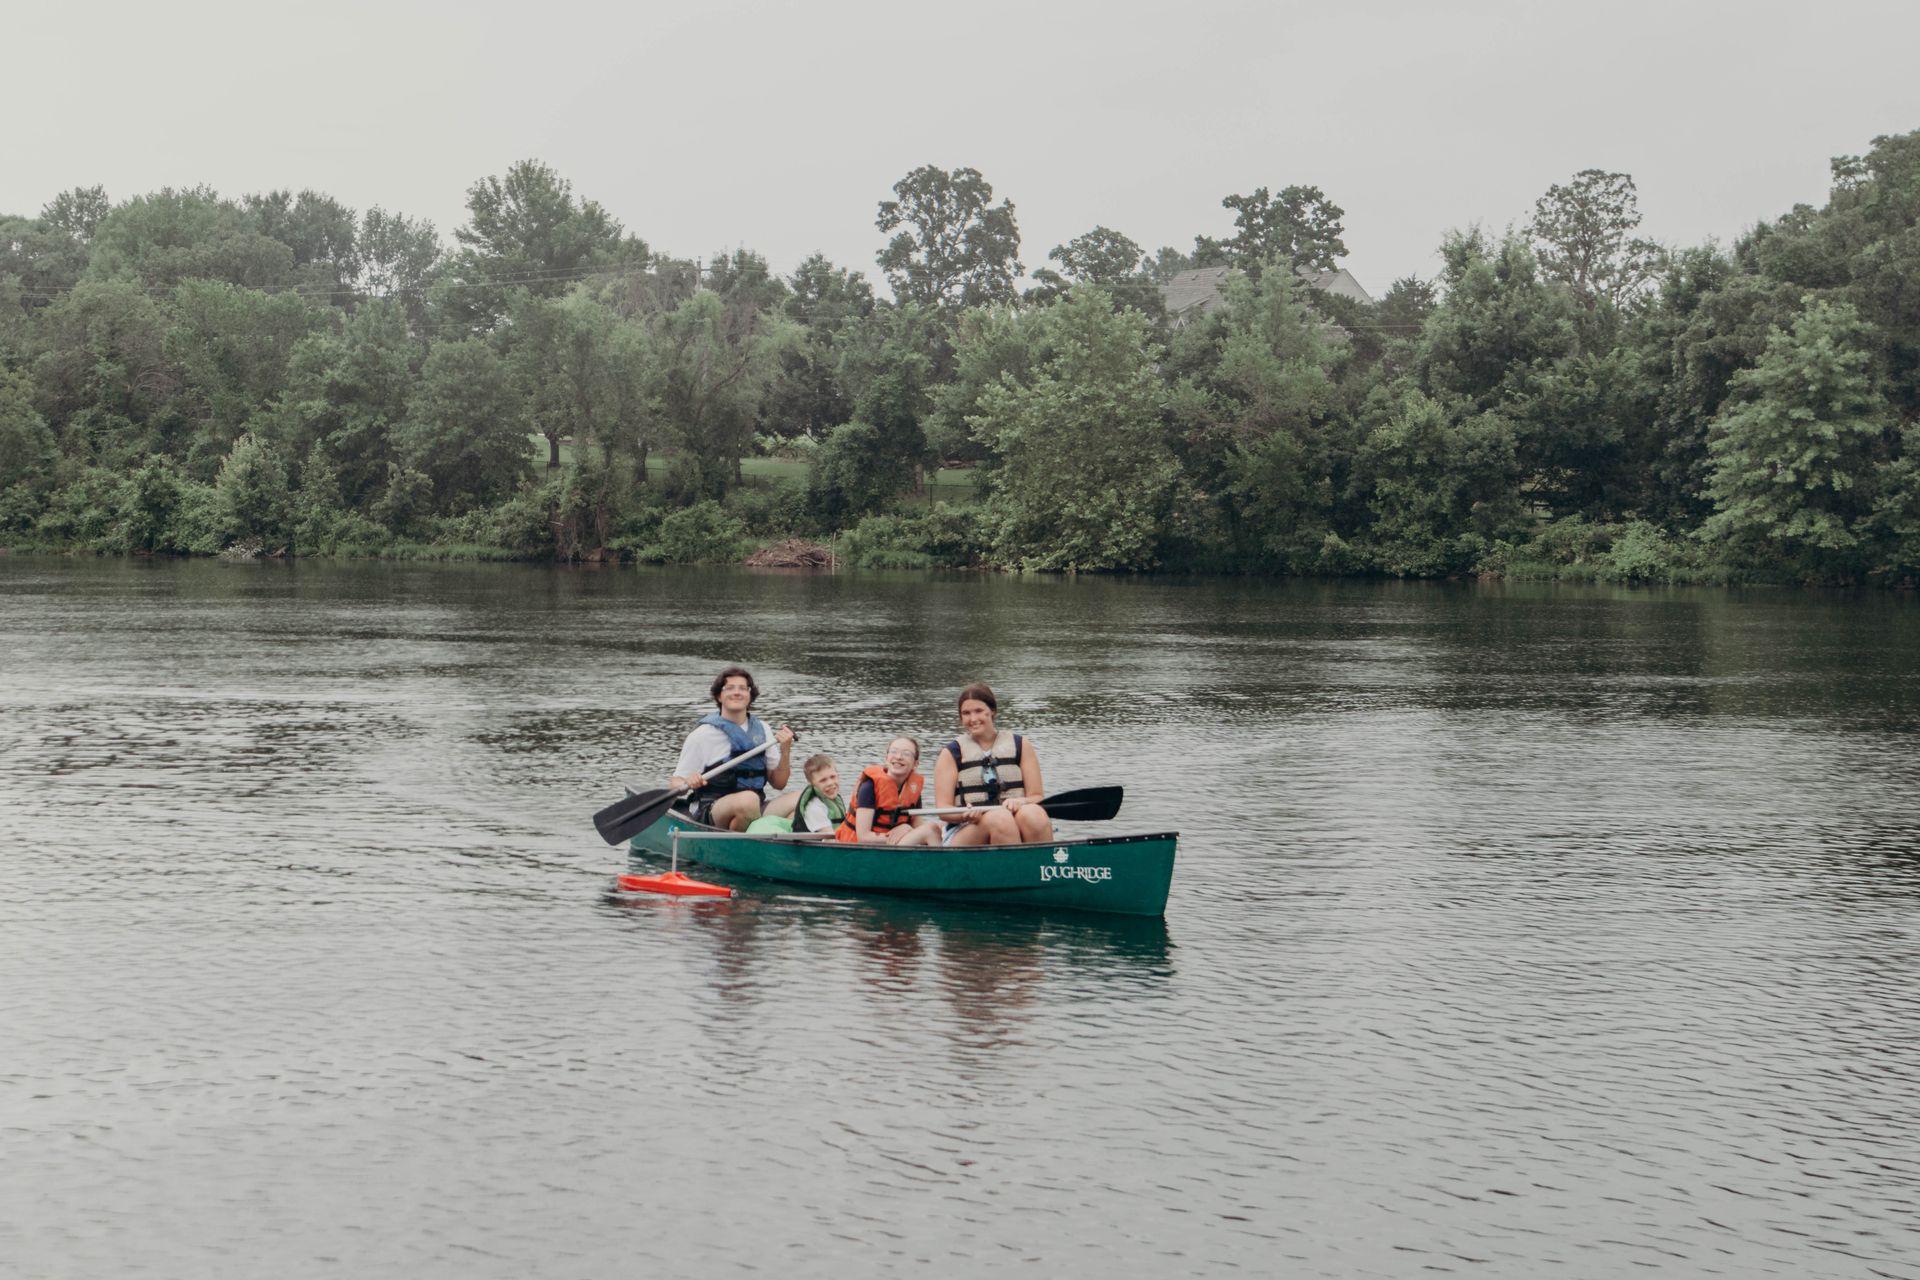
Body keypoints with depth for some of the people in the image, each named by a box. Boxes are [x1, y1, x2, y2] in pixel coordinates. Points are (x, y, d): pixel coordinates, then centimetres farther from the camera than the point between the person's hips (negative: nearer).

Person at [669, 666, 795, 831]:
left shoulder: (762, 729, 12)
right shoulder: (702, 735, -1)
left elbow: (778, 784, 14)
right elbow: (674, 783, 0)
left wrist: (784, 751, -3)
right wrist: (687, 783, -23)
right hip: (709, 813, -5)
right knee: (749, 799, -37)